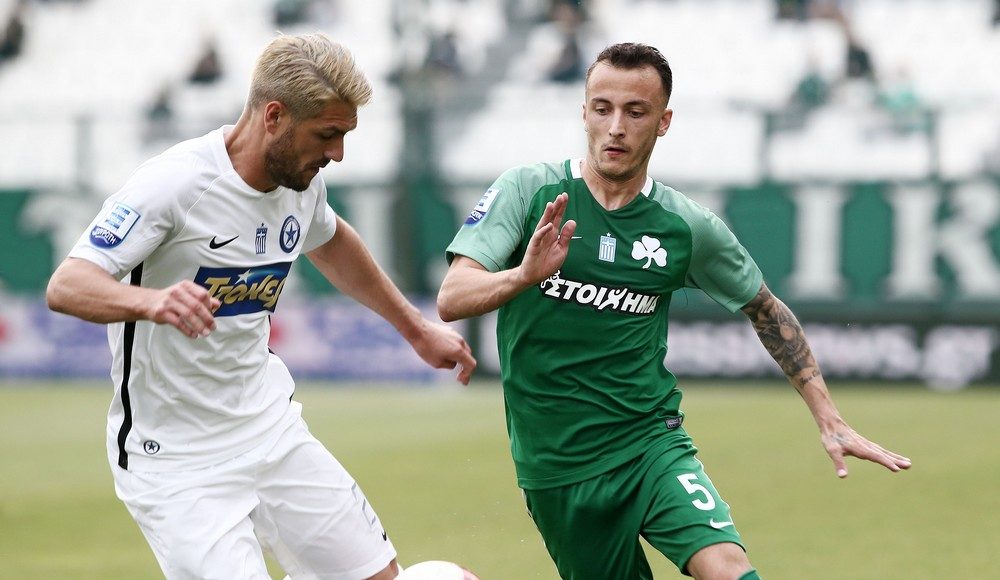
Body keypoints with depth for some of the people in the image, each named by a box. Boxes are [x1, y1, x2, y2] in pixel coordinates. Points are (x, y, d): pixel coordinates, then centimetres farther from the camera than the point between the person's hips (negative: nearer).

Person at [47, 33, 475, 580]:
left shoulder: (303, 181, 2)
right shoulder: (173, 182, -21)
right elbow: (65, 287, -26)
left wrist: (416, 328, 30)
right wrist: (151, 300, -45)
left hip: (273, 427, 7)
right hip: (176, 462, -7)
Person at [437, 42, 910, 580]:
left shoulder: (688, 227, 0)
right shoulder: (527, 191, -6)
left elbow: (767, 311, 16)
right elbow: (451, 299, -15)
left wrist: (829, 420, 12)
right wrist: (524, 275, -35)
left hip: (651, 444, 0)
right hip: (554, 467, 0)